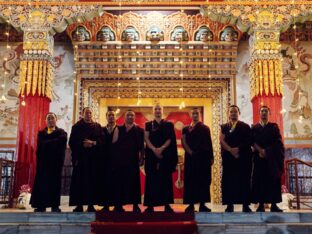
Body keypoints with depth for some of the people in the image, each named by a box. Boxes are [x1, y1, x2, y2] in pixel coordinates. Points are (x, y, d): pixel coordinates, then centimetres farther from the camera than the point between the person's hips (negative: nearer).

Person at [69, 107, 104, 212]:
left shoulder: (97, 127, 12)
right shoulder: (76, 127, 10)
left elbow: (102, 140, 3)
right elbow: (72, 142, 1)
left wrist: (93, 143, -13)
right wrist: (83, 144, -12)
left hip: (93, 157, 1)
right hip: (80, 157, -1)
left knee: (92, 181, -1)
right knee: (79, 181, -4)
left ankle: (91, 205, 4)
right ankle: (79, 205, 0)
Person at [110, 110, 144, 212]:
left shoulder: (139, 130, 7)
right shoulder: (118, 129, 10)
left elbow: (141, 146, 5)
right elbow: (113, 142, 1)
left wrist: (142, 158, 0)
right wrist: (116, 132, -9)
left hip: (133, 160, -1)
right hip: (119, 160, 1)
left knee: (134, 182, -1)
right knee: (119, 182, 1)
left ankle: (135, 205, 6)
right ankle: (118, 205, 8)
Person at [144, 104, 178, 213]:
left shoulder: (169, 124, 10)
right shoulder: (148, 124, 11)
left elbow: (170, 139, -1)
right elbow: (146, 139, 0)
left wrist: (161, 149, -17)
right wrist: (154, 149, -16)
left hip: (166, 154, 0)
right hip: (151, 154, 0)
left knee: (166, 179, -1)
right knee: (151, 179, -3)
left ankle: (167, 204, 4)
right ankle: (150, 205, -1)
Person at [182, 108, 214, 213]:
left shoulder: (205, 128, 9)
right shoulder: (186, 129, 12)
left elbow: (209, 143, 3)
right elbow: (184, 142, 1)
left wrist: (211, 157, -3)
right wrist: (190, 152, -14)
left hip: (203, 157, -1)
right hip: (191, 157, 1)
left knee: (203, 180, -1)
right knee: (190, 180, 0)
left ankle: (202, 204, 3)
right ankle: (191, 204, 4)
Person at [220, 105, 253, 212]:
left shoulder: (245, 127, 9)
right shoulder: (224, 127, 13)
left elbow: (248, 142, -1)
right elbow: (222, 140, -2)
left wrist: (238, 149, -14)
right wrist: (231, 150, -15)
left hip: (243, 157, -1)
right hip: (228, 158, 1)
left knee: (244, 181, -2)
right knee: (229, 181, -1)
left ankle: (245, 205, 2)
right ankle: (230, 205, 2)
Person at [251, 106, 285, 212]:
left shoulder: (274, 127, 10)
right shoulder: (254, 128, 11)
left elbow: (277, 142, -1)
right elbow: (253, 142, -1)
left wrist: (267, 151, -11)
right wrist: (261, 150, -17)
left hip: (272, 158, 0)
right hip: (259, 158, 0)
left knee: (274, 181, -2)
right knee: (260, 181, -3)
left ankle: (274, 205, 1)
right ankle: (261, 204, -2)